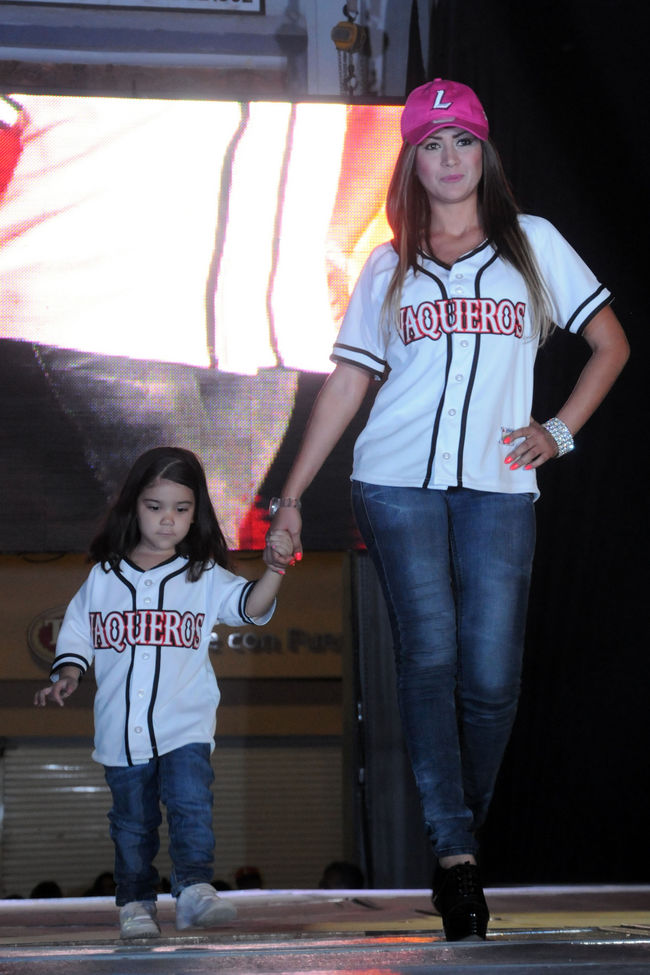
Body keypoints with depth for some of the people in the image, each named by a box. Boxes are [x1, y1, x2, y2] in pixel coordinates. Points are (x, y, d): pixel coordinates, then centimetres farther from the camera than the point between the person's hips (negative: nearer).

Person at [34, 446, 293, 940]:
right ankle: (135, 902, 20)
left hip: (185, 726, -2)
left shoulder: (205, 577, 3)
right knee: (132, 821, 10)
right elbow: (77, 631, 14)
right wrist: (67, 675, -2)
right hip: (121, 728, 2)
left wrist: (275, 568, -28)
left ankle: (195, 889, -18)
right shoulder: (103, 578, 8)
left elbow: (251, 605, -11)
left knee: (191, 802, -19)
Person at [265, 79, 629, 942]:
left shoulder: (532, 243, 13)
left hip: (499, 486, 0)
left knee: (491, 676, -7)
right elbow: (347, 383, 14)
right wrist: (292, 492, 9)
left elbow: (611, 343, 16)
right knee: (429, 656, -13)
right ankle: (454, 851, -17)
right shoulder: (388, 269, 15)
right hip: (399, 481, 0)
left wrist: (557, 432, 5)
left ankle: (465, 835, 11)